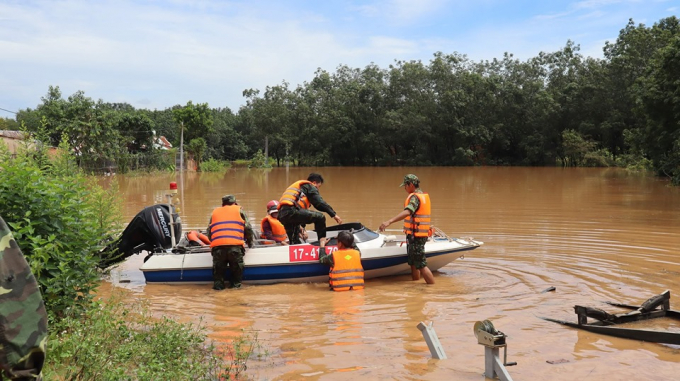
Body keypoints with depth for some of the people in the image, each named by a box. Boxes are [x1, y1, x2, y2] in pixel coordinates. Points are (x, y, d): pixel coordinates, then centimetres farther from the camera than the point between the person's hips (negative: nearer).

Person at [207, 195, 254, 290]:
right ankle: (235, 284, 8)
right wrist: (250, 243, 28)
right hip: (235, 245, -2)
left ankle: (218, 284, 7)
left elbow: (209, 231, 24)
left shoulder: (215, 212, 27)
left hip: (217, 246, 2)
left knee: (218, 268, 15)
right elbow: (248, 228, 14)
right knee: (236, 267, 12)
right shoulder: (239, 210, 20)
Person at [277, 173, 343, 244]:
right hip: (291, 211, -10)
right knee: (320, 217, -5)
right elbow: (319, 202, -4)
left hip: (281, 215, 10)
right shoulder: (310, 186, 11)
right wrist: (334, 214, -4)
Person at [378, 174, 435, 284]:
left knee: (421, 265, -6)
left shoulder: (415, 197, -17)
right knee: (413, 263, 17)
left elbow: (407, 212, -35)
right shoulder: (425, 196, 14)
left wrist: (389, 221, -46)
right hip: (421, 234, 10)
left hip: (415, 236, -10)